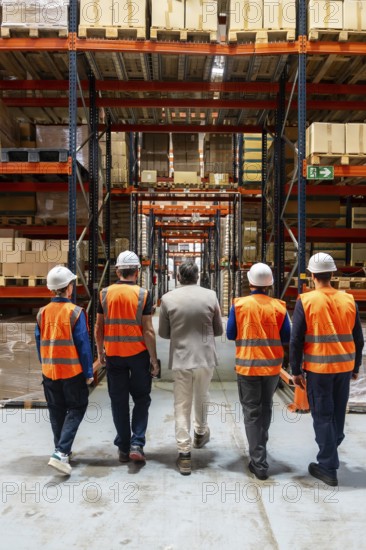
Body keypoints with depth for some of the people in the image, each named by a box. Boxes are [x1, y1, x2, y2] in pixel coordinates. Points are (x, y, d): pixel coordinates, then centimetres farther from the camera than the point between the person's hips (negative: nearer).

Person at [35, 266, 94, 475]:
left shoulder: (42, 313, 1)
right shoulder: (75, 312, -15)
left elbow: (39, 344, 8)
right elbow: (83, 345, -13)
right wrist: (89, 372, -6)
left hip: (49, 372, 5)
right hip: (72, 371, -5)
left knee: (56, 412, 17)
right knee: (76, 410, 7)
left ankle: (63, 451, 28)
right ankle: (61, 453, -5)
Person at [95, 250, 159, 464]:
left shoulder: (105, 293, -1)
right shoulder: (143, 294, -9)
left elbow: (98, 328, 3)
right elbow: (148, 330, -11)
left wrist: (100, 352, 16)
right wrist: (154, 359, -4)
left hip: (113, 355, 2)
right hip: (138, 354, -2)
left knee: (119, 401, 12)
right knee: (141, 399, 12)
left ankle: (123, 447, 21)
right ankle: (137, 444, 3)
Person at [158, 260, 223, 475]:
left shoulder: (168, 298, -8)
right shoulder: (210, 296, -7)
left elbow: (163, 333, 1)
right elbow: (219, 330, 1)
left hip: (180, 359, -1)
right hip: (205, 357, 1)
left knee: (182, 405, 9)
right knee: (202, 398, 24)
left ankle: (184, 453, 11)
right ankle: (200, 433, 45)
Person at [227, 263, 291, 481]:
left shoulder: (239, 304, -9)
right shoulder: (279, 306, -6)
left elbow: (231, 334, -4)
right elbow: (286, 338, -1)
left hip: (248, 365, -2)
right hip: (272, 366, 2)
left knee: (252, 412, 6)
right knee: (266, 409, 21)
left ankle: (259, 463, 6)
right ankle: (260, 449, 40)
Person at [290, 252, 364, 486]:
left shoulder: (306, 301, -11)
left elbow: (296, 340, -11)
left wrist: (296, 370, -2)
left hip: (318, 368, -4)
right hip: (344, 366, 4)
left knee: (323, 416, 7)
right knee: (338, 412, 20)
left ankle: (329, 468, 14)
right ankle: (331, 450, 40)